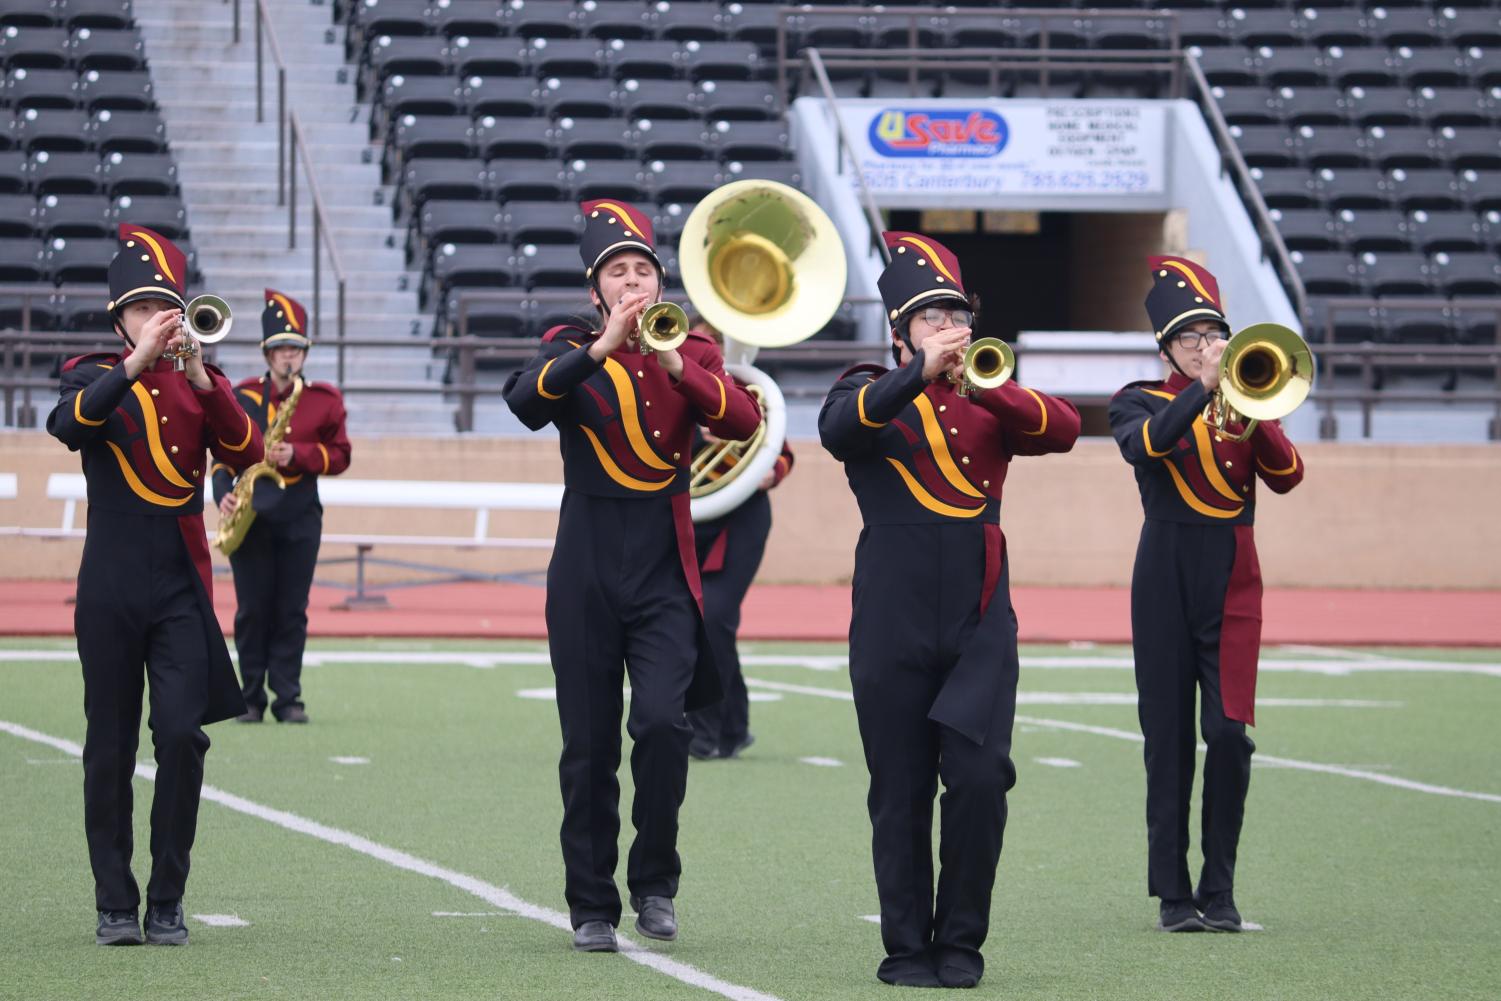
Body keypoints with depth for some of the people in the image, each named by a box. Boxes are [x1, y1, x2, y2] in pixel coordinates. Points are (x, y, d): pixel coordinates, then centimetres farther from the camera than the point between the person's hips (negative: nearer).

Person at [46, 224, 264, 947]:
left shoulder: (200, 383, 10)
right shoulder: (93, 375, 5)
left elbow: (246, 452, -5)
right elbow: (68, 424, -18)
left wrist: (200, 378, -17)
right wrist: (137, 361, -26)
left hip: (183, 592, 1)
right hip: (110, 590, -1)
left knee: (182, 737, -9)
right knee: (110, 749, 2)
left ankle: (168, 904, -1)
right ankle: (116, 905, 9)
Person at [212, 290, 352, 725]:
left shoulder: (324, 400, 4)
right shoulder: (241, 397, 5)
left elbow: (339, 455, 4)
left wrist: (298, 455, -13)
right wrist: (224, 493, -9)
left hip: (300, 519, 0)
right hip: (251, 515, 0)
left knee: (292, 610, 1)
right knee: (252, 609, 0)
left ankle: (288, 699, 5)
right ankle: (251, 699, 7)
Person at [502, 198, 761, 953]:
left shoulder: (691, 351, 7)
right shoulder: (569, 349, 4)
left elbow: (742, 421, -12)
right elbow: (525, 401, -18)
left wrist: (674, 363, -25)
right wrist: (604, 346, -29)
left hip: (665, 571, 0)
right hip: (586, 572, 0)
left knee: (662, 720, -18)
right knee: (589, 746, 1)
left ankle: (655, 882, 0)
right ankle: (592, 908, 11)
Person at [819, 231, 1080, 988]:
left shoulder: (992, 400, 12)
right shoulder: (872, 392, 5)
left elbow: (1062, 428, -6)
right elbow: (839, 428, -18)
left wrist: (987, 385, -21)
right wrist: (922, 372, -30)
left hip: (980, 622, 2)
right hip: (894, 627, -1)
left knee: (979, 778, -11)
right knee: (901, 795, 2)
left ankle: (961, 941, 2)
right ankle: (907, 947, 11)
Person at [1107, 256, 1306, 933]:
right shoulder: (1141, 402, 5)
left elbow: (1286, 477, -3)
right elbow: (1142, 445, -18)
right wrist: (1203, 388, -25)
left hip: (1233, 582, 1)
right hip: (1166, 581, -1)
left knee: (1229, 732, -7)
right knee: (1169, 738, 0)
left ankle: (1219, 890, 2)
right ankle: (1173, 893, 5)